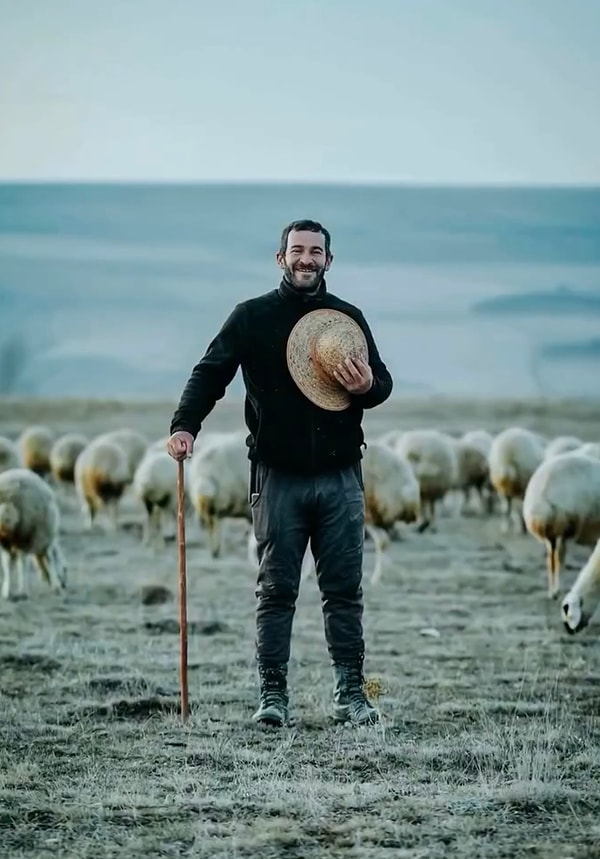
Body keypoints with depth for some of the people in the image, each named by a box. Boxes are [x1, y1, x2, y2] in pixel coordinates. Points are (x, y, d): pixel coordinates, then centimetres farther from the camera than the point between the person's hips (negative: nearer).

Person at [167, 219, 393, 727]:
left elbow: (383, 381, 17)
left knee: (345, 589, 4)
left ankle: (350, 693, 10)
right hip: (278, 477, -2)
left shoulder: (348, 318, 11)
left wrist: (368, 387, -8)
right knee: (276, 590, 1)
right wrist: (185, 426, -18)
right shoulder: (253, 317, 3)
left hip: (340, 477, 2)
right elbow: (211, 373, -2)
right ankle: (273, 695, 6)